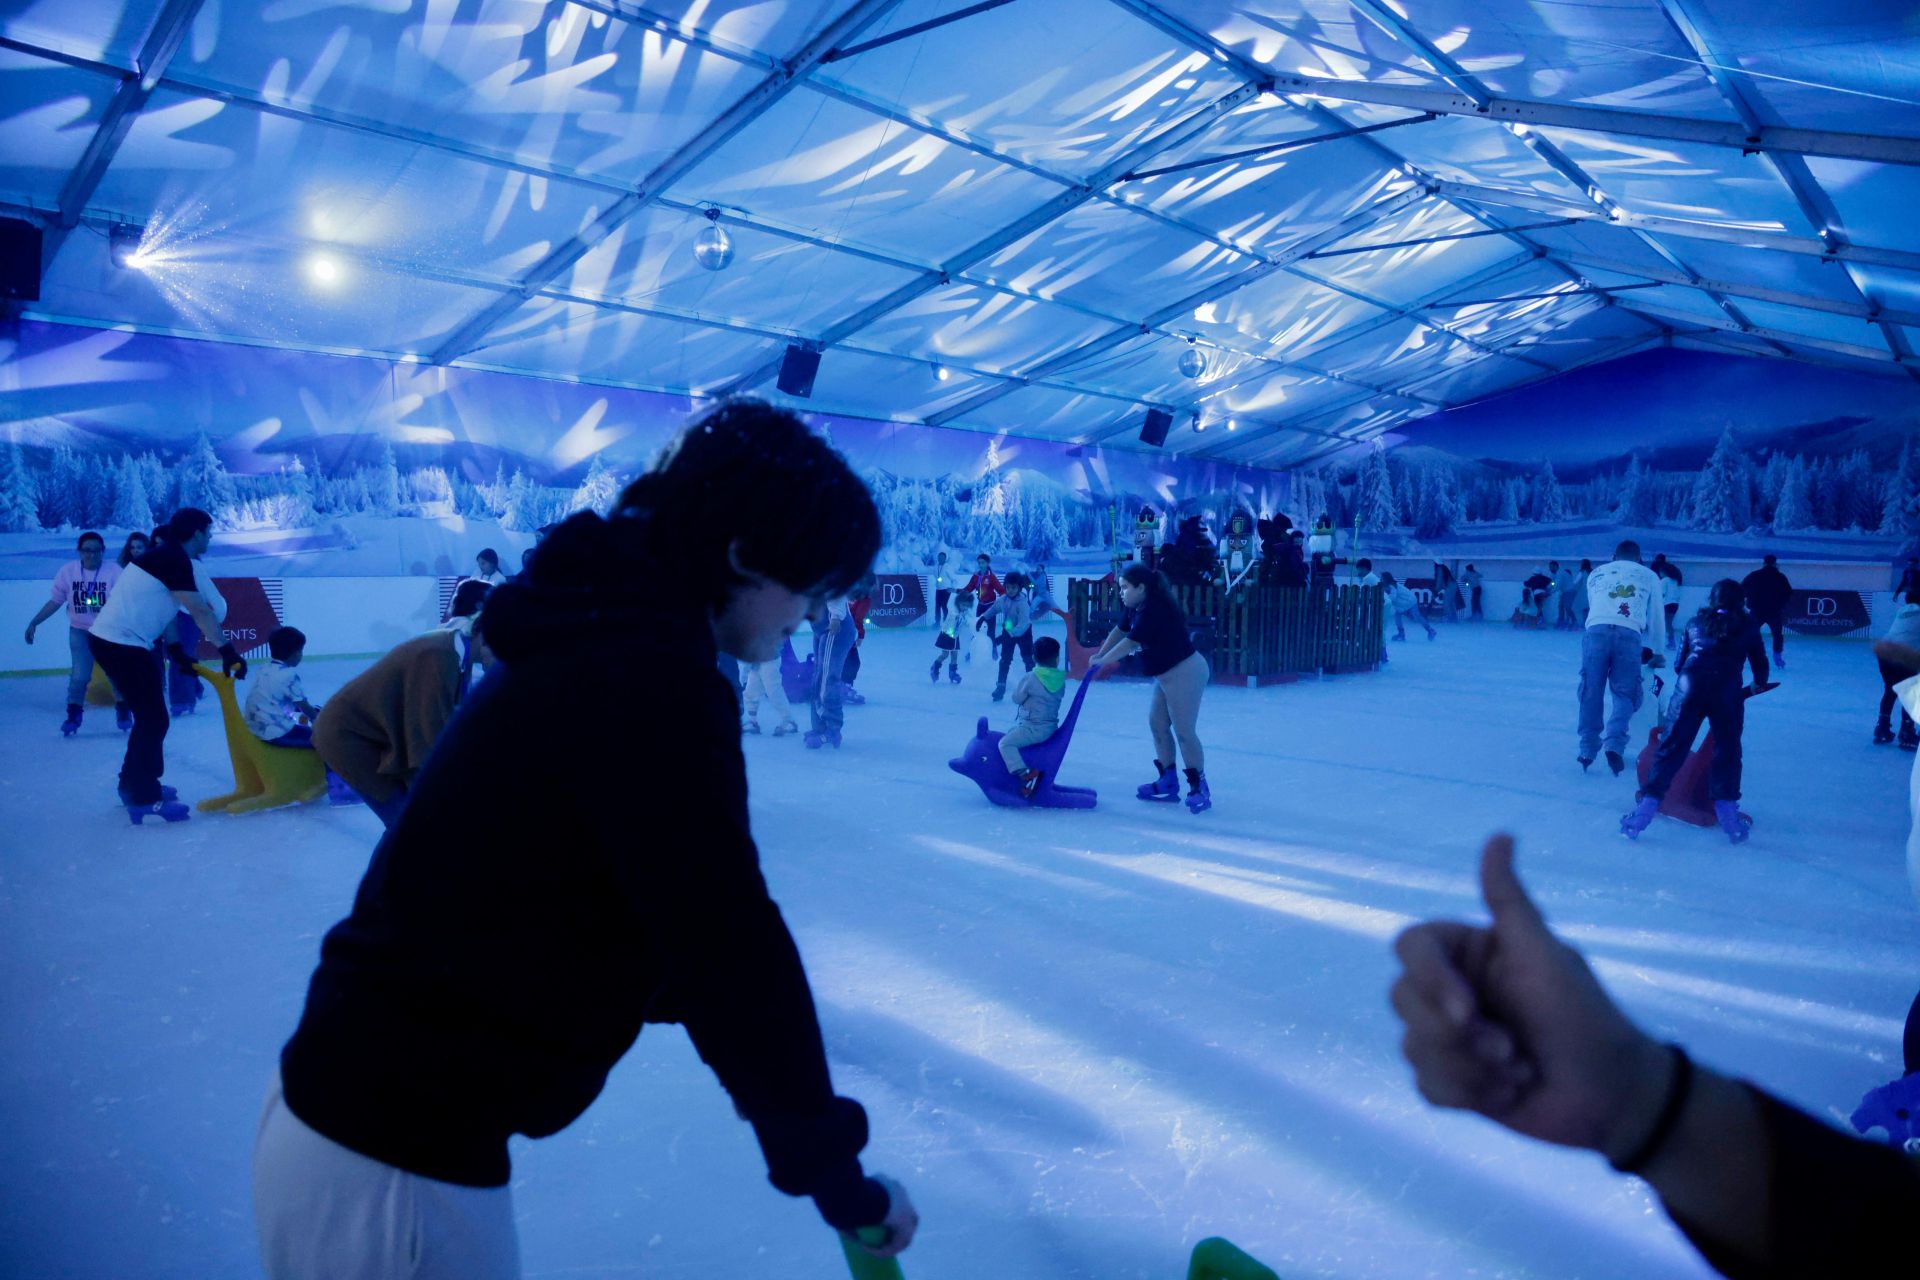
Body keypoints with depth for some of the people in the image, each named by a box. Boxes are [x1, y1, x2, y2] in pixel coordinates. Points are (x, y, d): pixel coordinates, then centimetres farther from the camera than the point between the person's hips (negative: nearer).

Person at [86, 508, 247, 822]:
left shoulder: (167, 555, 14)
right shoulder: (174, 558, -16)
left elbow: (164, 609, 18)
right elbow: (200, 612, -19)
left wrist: (177, 651, 18)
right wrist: (228, 651, -17)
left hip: (113, 640, 10)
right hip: (121, 644, -10)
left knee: (150, 716, 19)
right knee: (154, 719, -7)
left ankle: (134, 784, 32)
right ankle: (144, 800, -3)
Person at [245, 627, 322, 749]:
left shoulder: (266, 670, 11)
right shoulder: (289, 675, -15)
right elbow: (303, 706, -7)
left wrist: (313, 712, 24)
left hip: (257, 728, 9)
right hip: (277, 733, -9)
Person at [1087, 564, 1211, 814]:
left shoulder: (1155, 610, -25)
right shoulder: (1136, 608, 5)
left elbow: (1130, 643, -24)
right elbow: (1119, 631, 17)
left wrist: (1102, 661, -14)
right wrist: (1100, 654, 8)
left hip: (1185, 672, -10)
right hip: (1167, 673, 10)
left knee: (1184, 730, -7)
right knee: (1157, 723, 13)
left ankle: (1199, 787, 2)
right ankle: (1168, 781, 22)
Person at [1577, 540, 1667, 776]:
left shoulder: (1596, 573, 29)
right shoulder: (1649, 576, 27)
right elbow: (1656, 618, 32)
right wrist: (1658, 653, 43)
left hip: (1596, 630, 1)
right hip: (1629, 634, -1)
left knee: (1591, 692, 8)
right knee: (1625, 693, 6)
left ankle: (1588, 749, 7)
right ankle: (1614, 744, -12)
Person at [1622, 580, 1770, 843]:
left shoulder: (1696, 622, 22)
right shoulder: (1748, 626, 19)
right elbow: (1760, 665, 23)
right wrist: (1758, 683, 45)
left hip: (1690, 686, 1)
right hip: (1728, 691, -1)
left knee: (1671, 748, 5)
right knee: (1727, 750, 15)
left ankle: (1647, 806, 0)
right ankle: (1727, 810, 12)